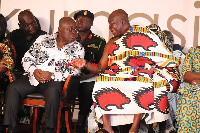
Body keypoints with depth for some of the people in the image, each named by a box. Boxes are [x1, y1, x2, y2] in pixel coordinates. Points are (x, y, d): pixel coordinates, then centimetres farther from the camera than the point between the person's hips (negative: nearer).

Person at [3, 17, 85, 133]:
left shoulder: (78, 48, 6)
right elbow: (27, 58, 13)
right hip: (33, 78, 3)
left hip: (55, 80, -3)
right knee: (13, 88, -21)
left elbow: (75, 72, -4)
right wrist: (34, 71, -8)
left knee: (52, 91, -37)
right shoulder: (43, 39, 13)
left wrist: (52, 75, -15)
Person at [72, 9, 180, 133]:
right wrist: (85, 64, -2)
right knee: (102, 82, -26)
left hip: (141, 75, -3)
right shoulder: (111, 44, 22)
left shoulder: (143, 35, 8)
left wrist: (153, 67, -16)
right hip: (117, 78, 4)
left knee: (142, 83, -37)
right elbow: (100, 68, 14)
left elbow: (162, 57, 2)